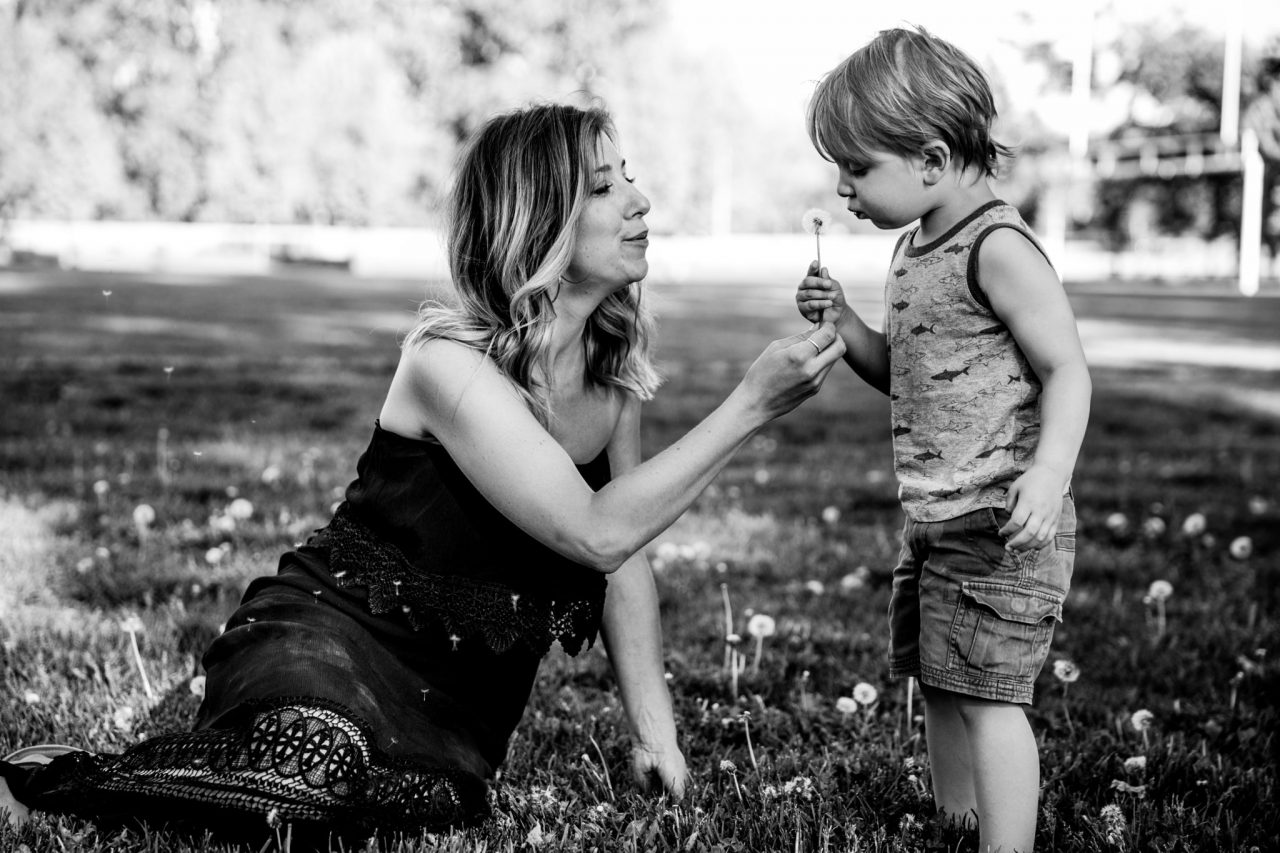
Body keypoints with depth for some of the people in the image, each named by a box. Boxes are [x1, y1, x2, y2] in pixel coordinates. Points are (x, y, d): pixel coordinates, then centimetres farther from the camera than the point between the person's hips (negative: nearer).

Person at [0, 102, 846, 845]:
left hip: (463, 693, 7)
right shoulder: (451, 362, -18)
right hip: (331, 637, -7)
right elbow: (596, 533, -25)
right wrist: (749, 406, -23)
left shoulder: (615, 362, 4)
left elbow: (624, 562, 9)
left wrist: (655, 732, 0)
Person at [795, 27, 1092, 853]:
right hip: (936, 520, 9)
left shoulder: (998, 247, -15)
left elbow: (1067, 370, -17)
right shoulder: (918, 247, 13)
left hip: (999, 522, -9)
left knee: (986, 695, -7)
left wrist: (1049, 472, -32)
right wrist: (841, 321, 4)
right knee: (941, 689, 16)